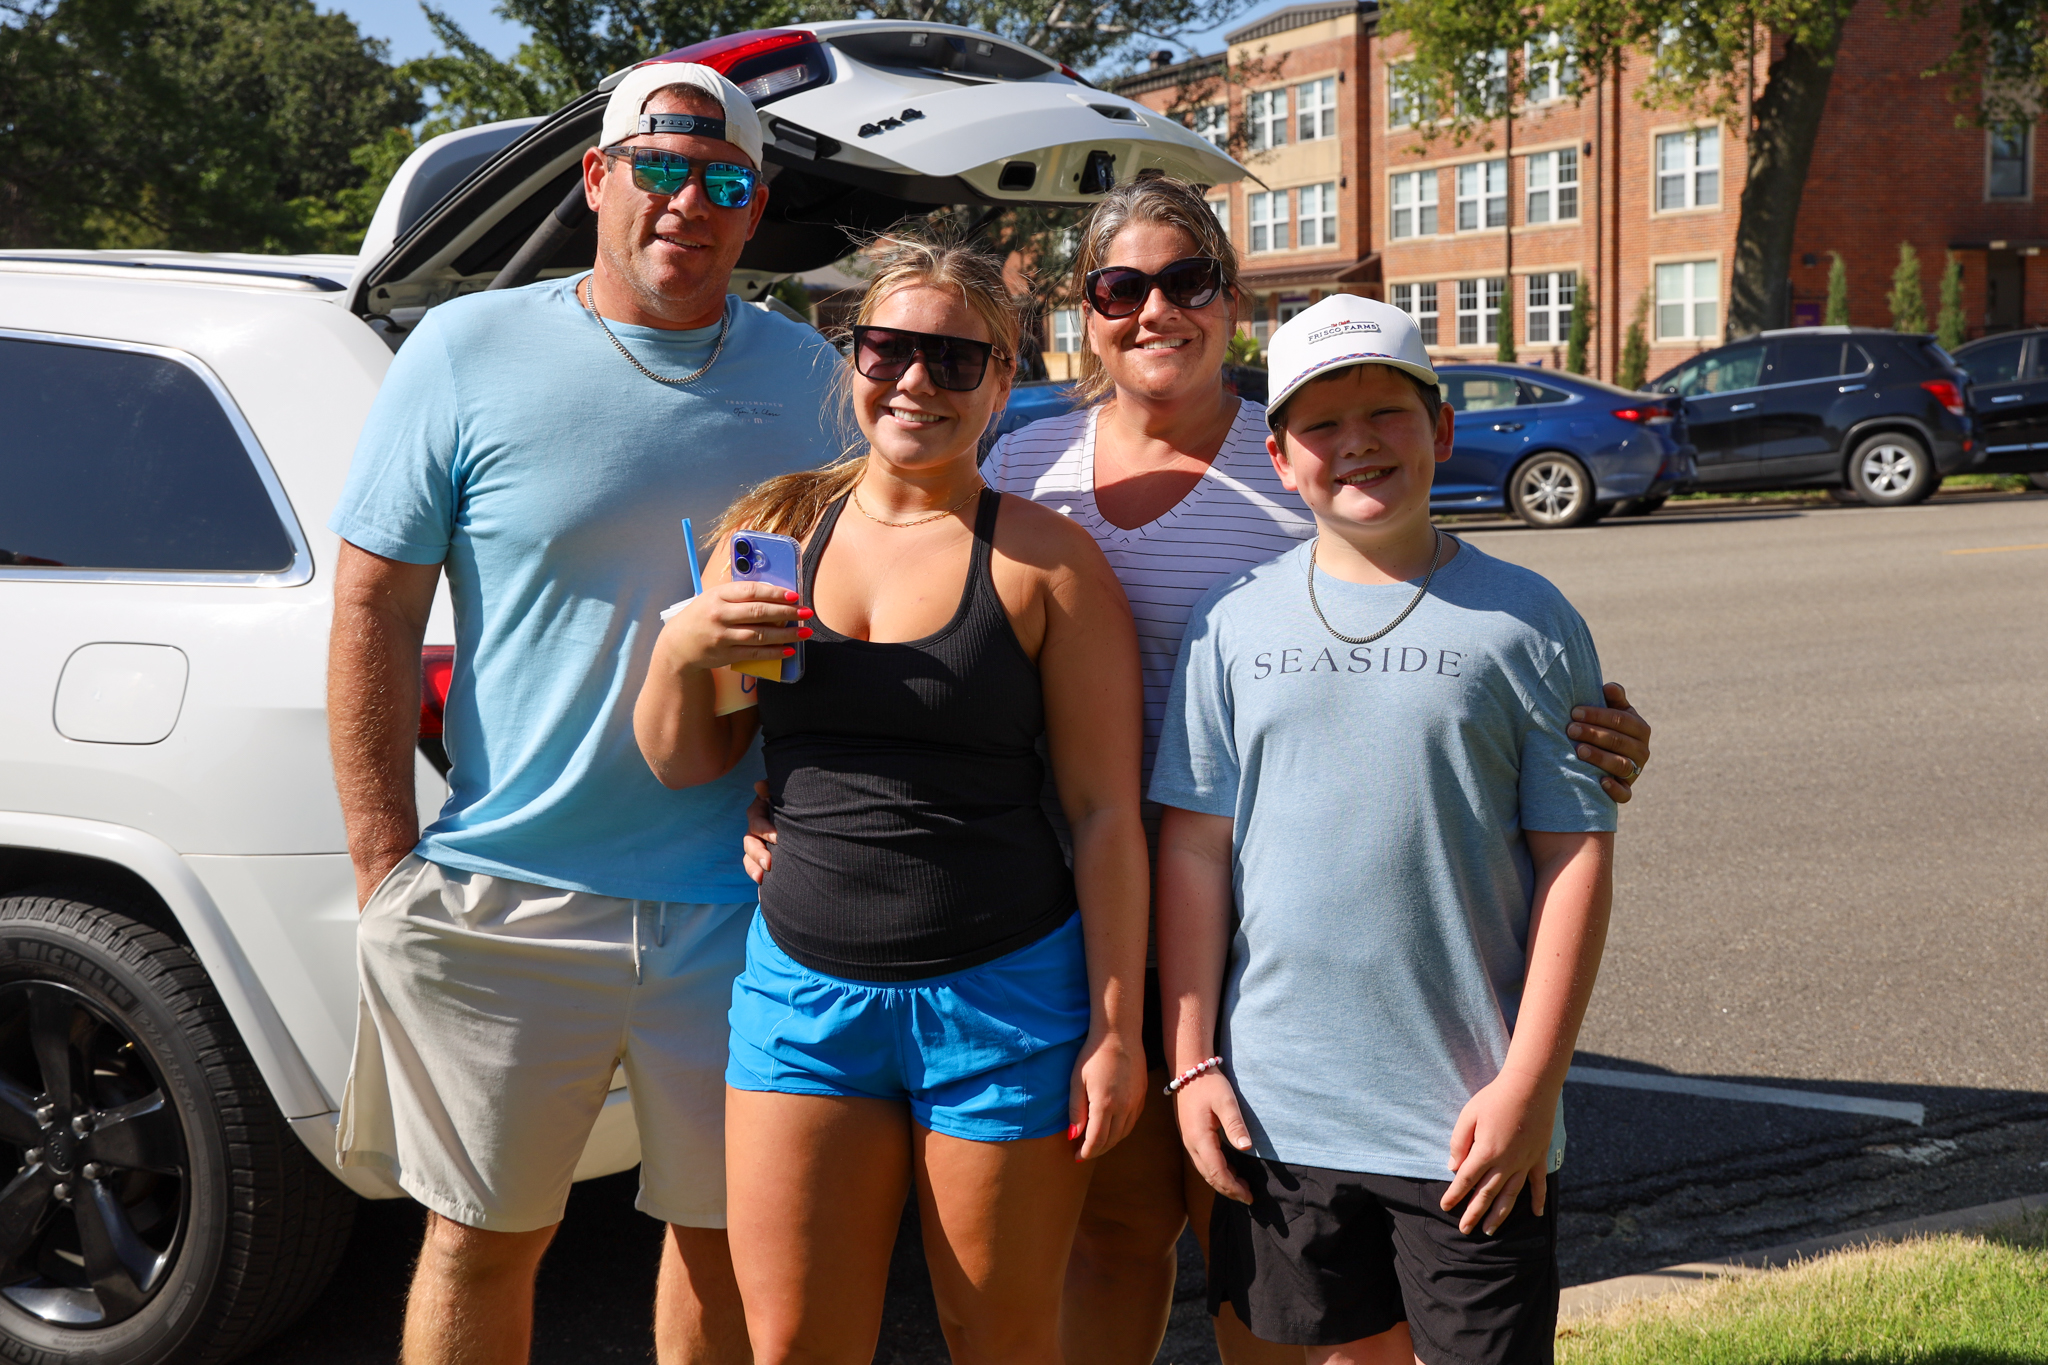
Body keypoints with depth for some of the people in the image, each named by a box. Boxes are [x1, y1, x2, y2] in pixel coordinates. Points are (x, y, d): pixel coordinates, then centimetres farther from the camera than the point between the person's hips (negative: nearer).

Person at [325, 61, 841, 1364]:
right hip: (503, 905, -2)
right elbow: (373, 610, -2)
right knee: (482, 1242, 11)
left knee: (733, 1238, 12)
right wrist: (387, 869, -6)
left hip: (739, 906, 2)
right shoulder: (470, 350, -2)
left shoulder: (807, 376, 5)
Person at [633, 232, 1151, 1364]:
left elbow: (1105, 813, -4)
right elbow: (684, 764, 11)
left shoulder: (1048, 560, -3)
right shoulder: (773, 527, 7)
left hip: (1003, 995, -3)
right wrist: (681, 650, -9)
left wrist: (1116, 1025, -7)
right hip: (802, 988, 3)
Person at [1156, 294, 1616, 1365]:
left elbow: (1577, 858, -3)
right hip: (1277, 1108, 2)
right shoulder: (1234, 622, 4)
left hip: (1469, 1120, -2)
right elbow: (1193, 848, 5)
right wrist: (1193, 1063, 1)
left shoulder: (1523, 621, -1)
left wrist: (1530, 1085, -9)